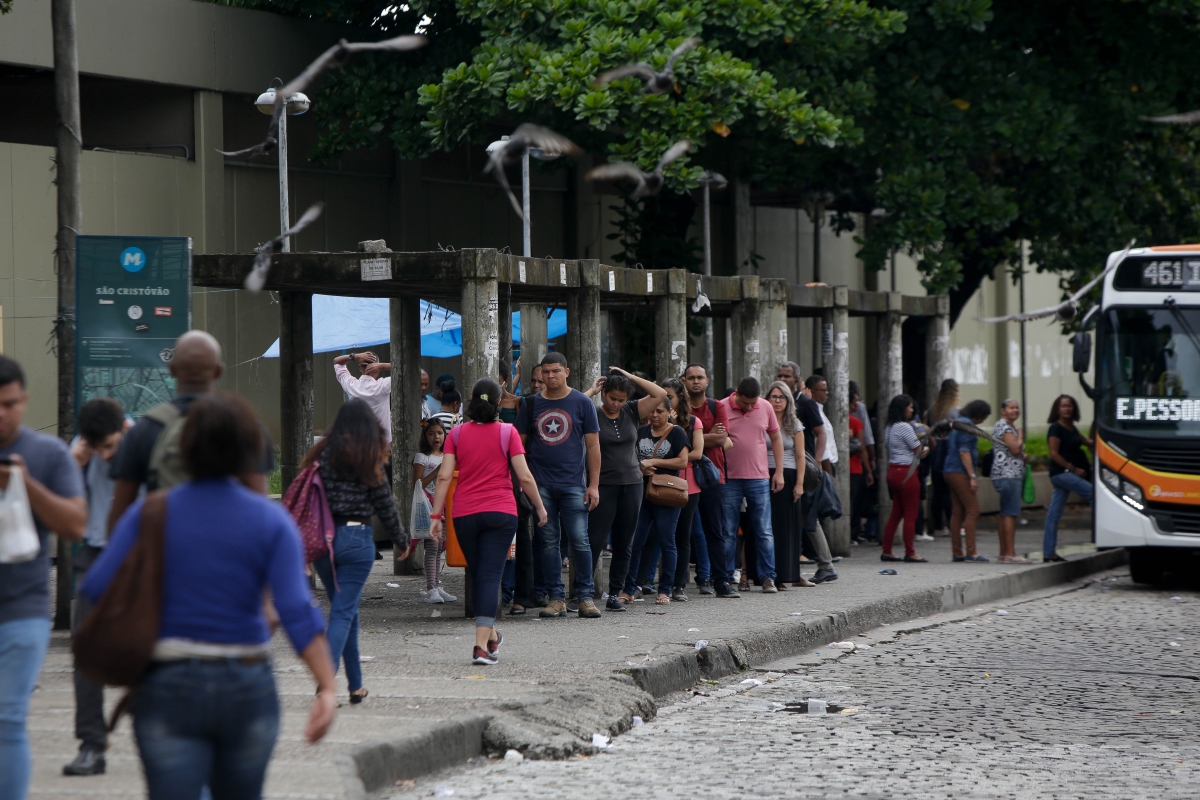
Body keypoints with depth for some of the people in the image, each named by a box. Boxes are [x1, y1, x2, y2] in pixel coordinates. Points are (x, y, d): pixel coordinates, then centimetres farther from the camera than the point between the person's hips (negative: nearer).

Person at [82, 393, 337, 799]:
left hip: (168, 688, -1)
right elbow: (297, 610, -12)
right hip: (247, 688, 1)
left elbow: (97, 587, -7)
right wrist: (327, 688, -14)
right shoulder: (271, 521, -3)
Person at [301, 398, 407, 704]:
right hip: (356, 538, -4)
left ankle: (356, 685, 21)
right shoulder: (369, 459, -6)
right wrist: (401, 541, 13)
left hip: (322, 538, 4)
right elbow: (385, 505, -1)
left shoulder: (322, 455, 3)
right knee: (343, 612, -2)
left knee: (346, 610, 16)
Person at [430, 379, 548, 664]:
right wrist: (540, 507, 8)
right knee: (490, 576, -5)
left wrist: (436, 515, 1)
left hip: (464, 514, 2)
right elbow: (525, 477, -5)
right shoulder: (507, 432, -3)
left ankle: (491, 636, 32)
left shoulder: (457, 434, 3)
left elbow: (444, 476, -2)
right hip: (500, 512, -2)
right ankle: (481, 645, -17)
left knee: (478, 575, 17)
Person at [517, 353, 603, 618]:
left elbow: (593, 446, 3)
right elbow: (519, 444, 11)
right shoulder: (531, 404, 9)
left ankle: (585, 597, 1)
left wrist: (594, 484, -4)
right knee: (548, 542, 3)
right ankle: (556, 598, 8)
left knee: (580, 541, -7)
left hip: (573, 484, -2)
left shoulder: (582, 403, 4)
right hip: (541, 484, 2)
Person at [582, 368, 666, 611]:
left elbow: (660, 394, 2)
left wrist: (630, 377, -1)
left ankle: (614, 594, 12)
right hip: (604, 485, -4)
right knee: (595, 541, -8)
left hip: (632, 484, 4)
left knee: (624, 545, 6)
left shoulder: (632, 412, 8)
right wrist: (591, 391, -8)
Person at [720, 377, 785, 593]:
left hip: (759, 479, 2)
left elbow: (776, 438, 12)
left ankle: (767, 577, 7)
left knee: (764, 532, 2)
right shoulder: (721, 408, -4)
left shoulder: (766, 408, 4)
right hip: (729, 480, -2)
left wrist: (779, 472, 9)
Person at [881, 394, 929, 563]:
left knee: (896, 514, 14)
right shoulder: (904, 427, -15)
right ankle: (910, 553, 0)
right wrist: (926, 449, 11)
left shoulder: (889, 427, 14)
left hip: (893, 472, 9)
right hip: (906, 472, -9)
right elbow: (920, 451, -10)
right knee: (910, 515, -3)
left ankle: (886, 552, 14)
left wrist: (920, 449, 7)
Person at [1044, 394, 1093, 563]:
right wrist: (1073, 468, -16)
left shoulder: (1070, 427, 16)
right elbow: (1054, 454, -16)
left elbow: (1084, 440, 31)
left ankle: (1048, 552, 6)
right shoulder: (1056, 428, -10)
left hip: (1068, 473, 9)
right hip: (1061, 472, -9)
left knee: (1054, 513, 6)